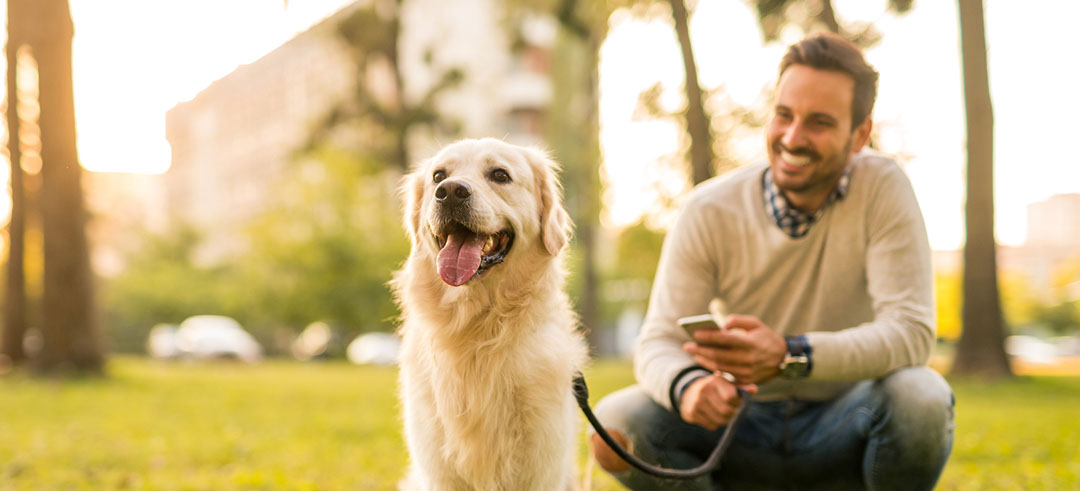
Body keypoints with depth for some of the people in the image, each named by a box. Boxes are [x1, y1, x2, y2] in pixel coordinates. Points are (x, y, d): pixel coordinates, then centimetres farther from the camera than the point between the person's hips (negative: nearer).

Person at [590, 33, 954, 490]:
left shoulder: (882, 187, -14)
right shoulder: (709, 212, -10)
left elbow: (911, 331, -23)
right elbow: (658, 341, -12)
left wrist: (789, 355, -40)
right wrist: (688, 385, -38)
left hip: (843, 430, -1)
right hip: (744, 424, 1)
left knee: (920, 398, -33)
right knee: (614, 424, -24)